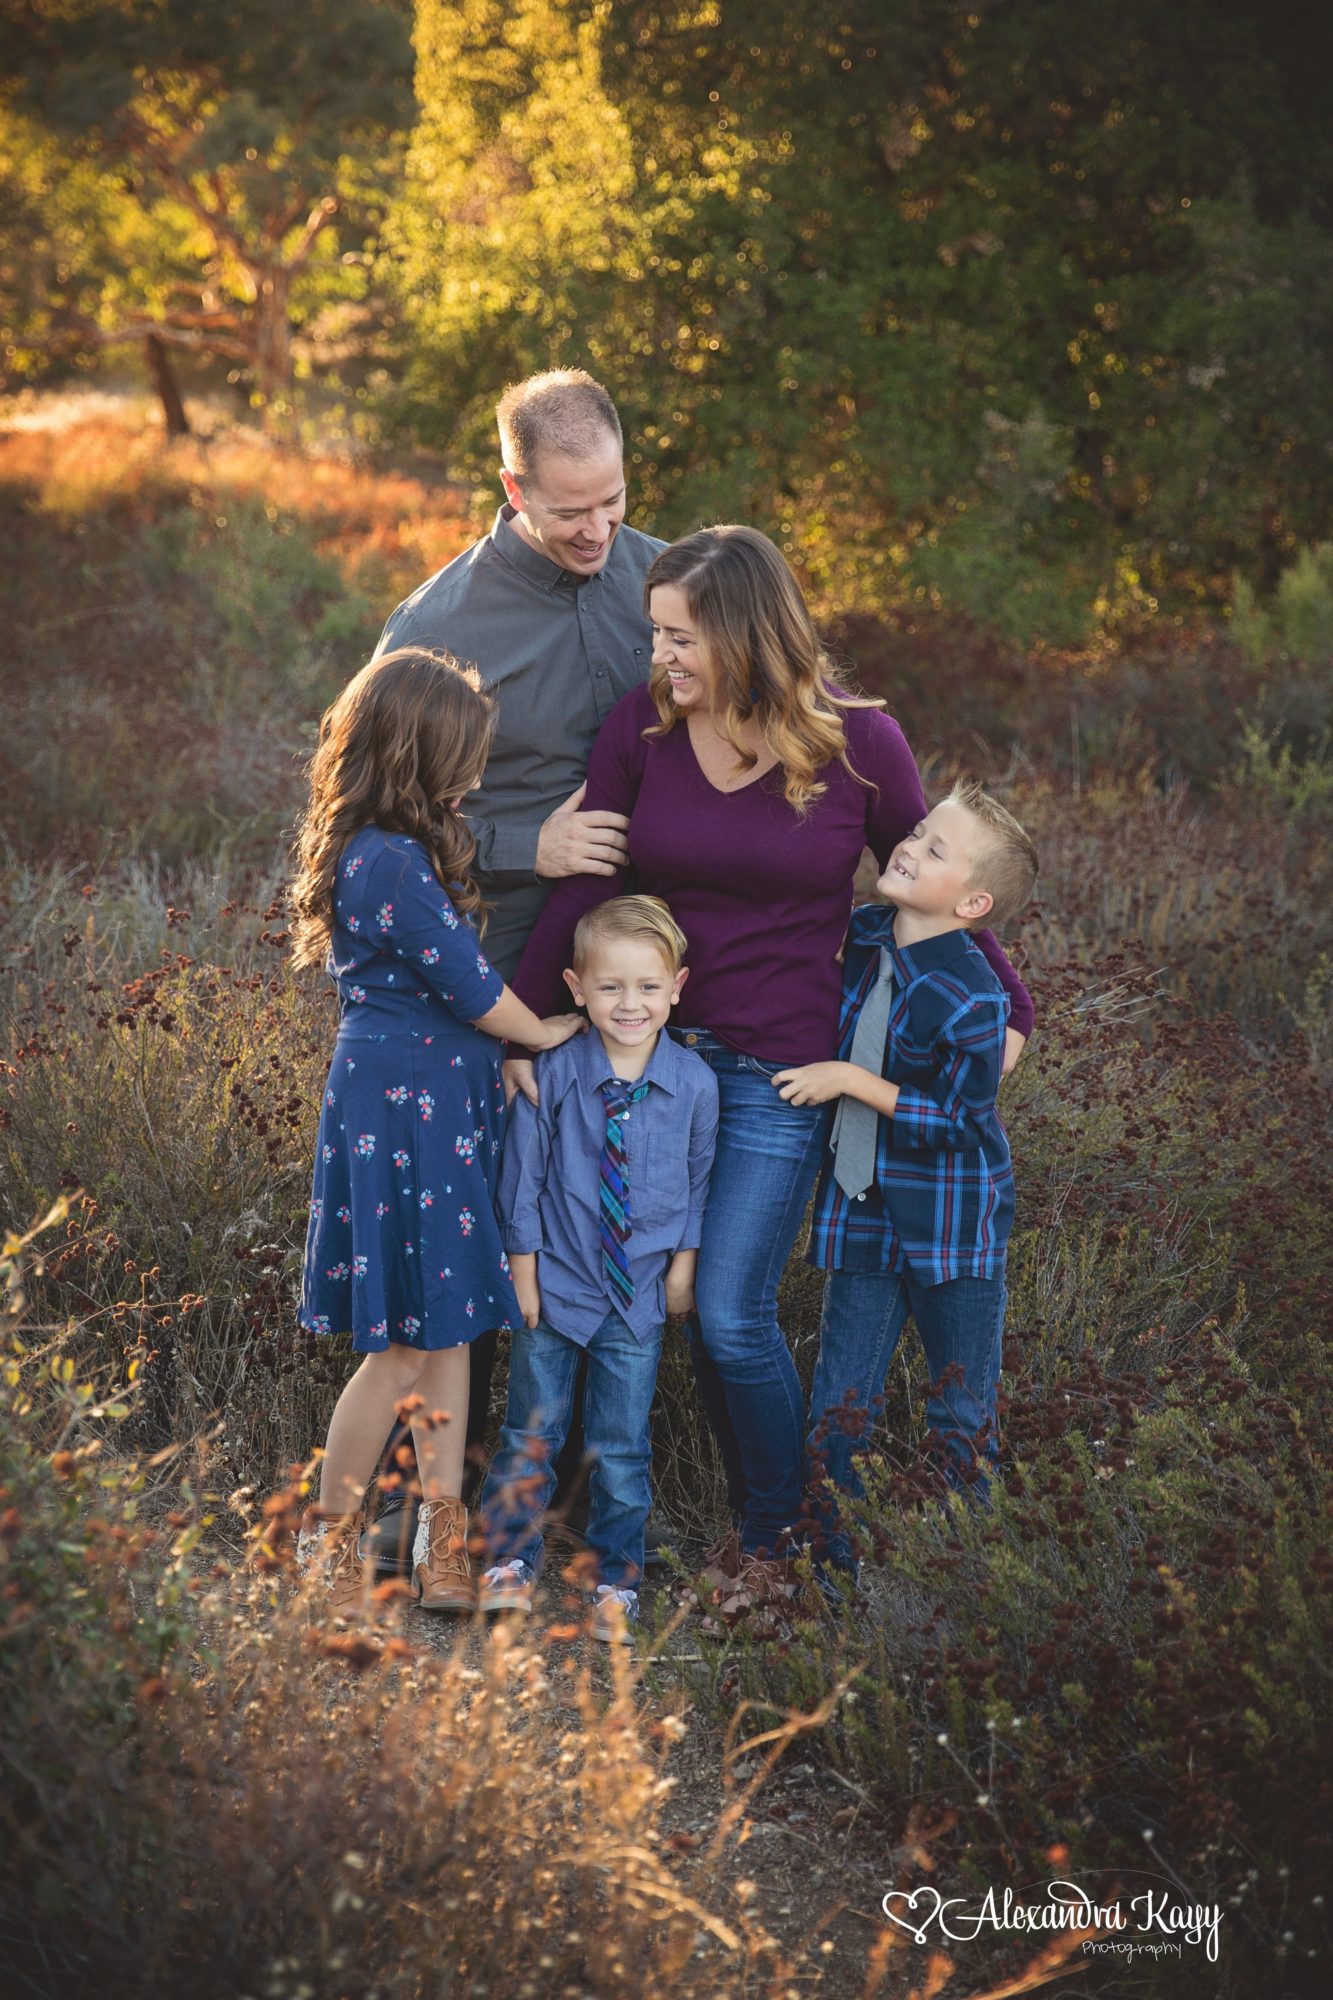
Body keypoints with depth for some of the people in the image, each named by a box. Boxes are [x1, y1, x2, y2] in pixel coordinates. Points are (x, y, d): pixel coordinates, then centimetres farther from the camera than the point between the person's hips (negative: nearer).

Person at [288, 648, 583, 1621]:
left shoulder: (375, 847, 8)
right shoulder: (392, 865, -23)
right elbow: (469, 985, -15)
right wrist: (545, 1032, 1)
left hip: (439, 1101, 10)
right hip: (405, 1110, -10)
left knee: (448, 1325, 12)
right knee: (407, 1343, -1)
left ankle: (444, 1531, 19)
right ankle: (329, 1542, 12)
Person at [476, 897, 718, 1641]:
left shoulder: (694, 1084, -8)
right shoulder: (553, 1076, -11)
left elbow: (699, 1179, 6)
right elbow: (523, 1175, -2)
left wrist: (684, 1261, 5)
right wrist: (524, 1267, -1)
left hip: (640, 1293, 1)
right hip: (557, 1281, 0)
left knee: (622, 1447, 8)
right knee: (532, 1434, 9)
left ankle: (617, 1579, 23)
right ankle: (513, 1560, 26)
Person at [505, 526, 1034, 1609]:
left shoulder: (857, 741, -10)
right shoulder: (643, 723, -5)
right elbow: (585, 882, -1)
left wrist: (1007, 1010, 6)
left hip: (782, 1070, -3)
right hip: (661, 1050, 3)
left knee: (732, 1314, -6)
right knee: (695, 1309, 8)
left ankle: (775, 1534, 15)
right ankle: (752, 1515, 27)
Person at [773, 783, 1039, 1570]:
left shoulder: (972, 1001, -21)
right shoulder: (862, 937, -1)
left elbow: (957, 1123, -19)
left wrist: (856, 1082, -19)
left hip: (952, 1222, -5)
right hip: (861, 1211, 6)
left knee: (965, 1413, 8)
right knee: (841, 1404, 7)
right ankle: (836, 1567, 19)